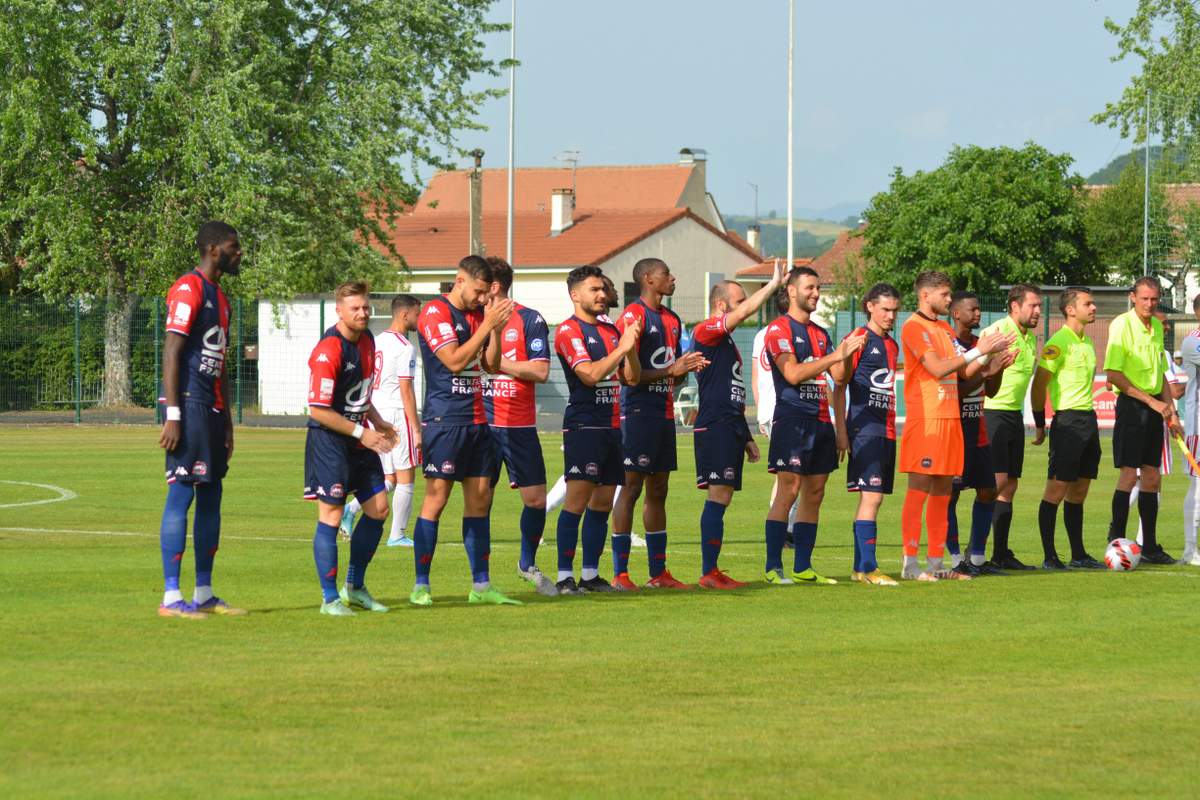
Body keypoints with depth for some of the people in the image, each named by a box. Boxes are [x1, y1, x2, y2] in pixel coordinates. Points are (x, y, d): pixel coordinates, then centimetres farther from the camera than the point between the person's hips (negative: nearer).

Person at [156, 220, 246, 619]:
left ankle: (204, 593, 17)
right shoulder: (188, 289, -10)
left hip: (211, 409, 10)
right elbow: (171, 352, -16)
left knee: (211, 495, 11)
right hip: (189, 405, -10)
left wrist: (226, 422, 22)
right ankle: (171, 597, -9)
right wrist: (173, 416, -21)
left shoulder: (220, 297, 20)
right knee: (181, 493, -9)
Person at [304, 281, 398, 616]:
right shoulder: (328, 352, -20)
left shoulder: (367, 340, 8)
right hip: (328, 439, -9)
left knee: (378, 507, 8)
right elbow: (318, 410, -21)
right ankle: (330, 598, -1)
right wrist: (361, 433, -17)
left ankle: (355, 587, 22)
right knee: (331, 514, -7)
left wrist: (377, 422, 9)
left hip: (359, 437, 9)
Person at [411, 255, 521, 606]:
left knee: (480, 499, 6)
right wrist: (488, 325, -15)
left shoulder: (478, 314, 15)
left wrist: (496, 328, -1)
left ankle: (481, 585, 10)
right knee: (436, 498, -7)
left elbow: (492, 365, 14)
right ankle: (420, 586, -3)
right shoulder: (436, 312, -8)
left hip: (477, 421, 8)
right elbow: (454, 361, -17)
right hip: (444, 419, -8)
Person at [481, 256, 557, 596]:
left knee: (536, 499, 1)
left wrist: (497, 362, -12)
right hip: (480, 424, 1)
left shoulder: (529, 320, -1)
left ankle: (528, 564, 24)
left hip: (519, 425, -1)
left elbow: (540, 371, -9)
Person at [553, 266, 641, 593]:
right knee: (577, 500, -11)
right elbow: (590, 374, -18)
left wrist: (632, 348, -3)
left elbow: (632, 378, 14)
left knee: (602, 502, 8)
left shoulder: (611, 330, 17)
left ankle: (591, 574, 13)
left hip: (611, 427, 8)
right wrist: (622, 348, -16)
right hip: (583, 427, -8)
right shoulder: (569, 330, -6)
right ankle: (565, 576, -11)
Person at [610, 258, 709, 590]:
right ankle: (620, 573, -6)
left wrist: (687, 368, 3)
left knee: (658, 491, 11)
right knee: (631, 488, -7)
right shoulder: (633, 316, -10)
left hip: (664, 413, 9)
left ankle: (659, 572, 15)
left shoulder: (672, 319, 17)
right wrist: (670, 370, -16)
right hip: (638, 412, -9)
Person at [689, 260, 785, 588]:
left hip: (730, 428, 10)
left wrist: (745, 436, 26)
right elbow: (747, 310, -20)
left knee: (721, 499, 8)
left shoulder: (727, 341, 23)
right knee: (718, 497, -12)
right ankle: (709, 573, -13)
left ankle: (712, 571, 10)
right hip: (714, 428, -10)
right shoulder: (706, 332, -6)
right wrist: (774, 284, -15)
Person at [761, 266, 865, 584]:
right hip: (792, 419, -8)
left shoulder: (821, 333, 19)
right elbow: (792, 373, -16)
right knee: (788, 492, -11)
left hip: (821, 421, 8)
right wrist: (835, 356, -17)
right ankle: (773, 568, -9)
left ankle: (802, 567, 10)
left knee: (814, 495, 6)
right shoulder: (779, 329, -5)